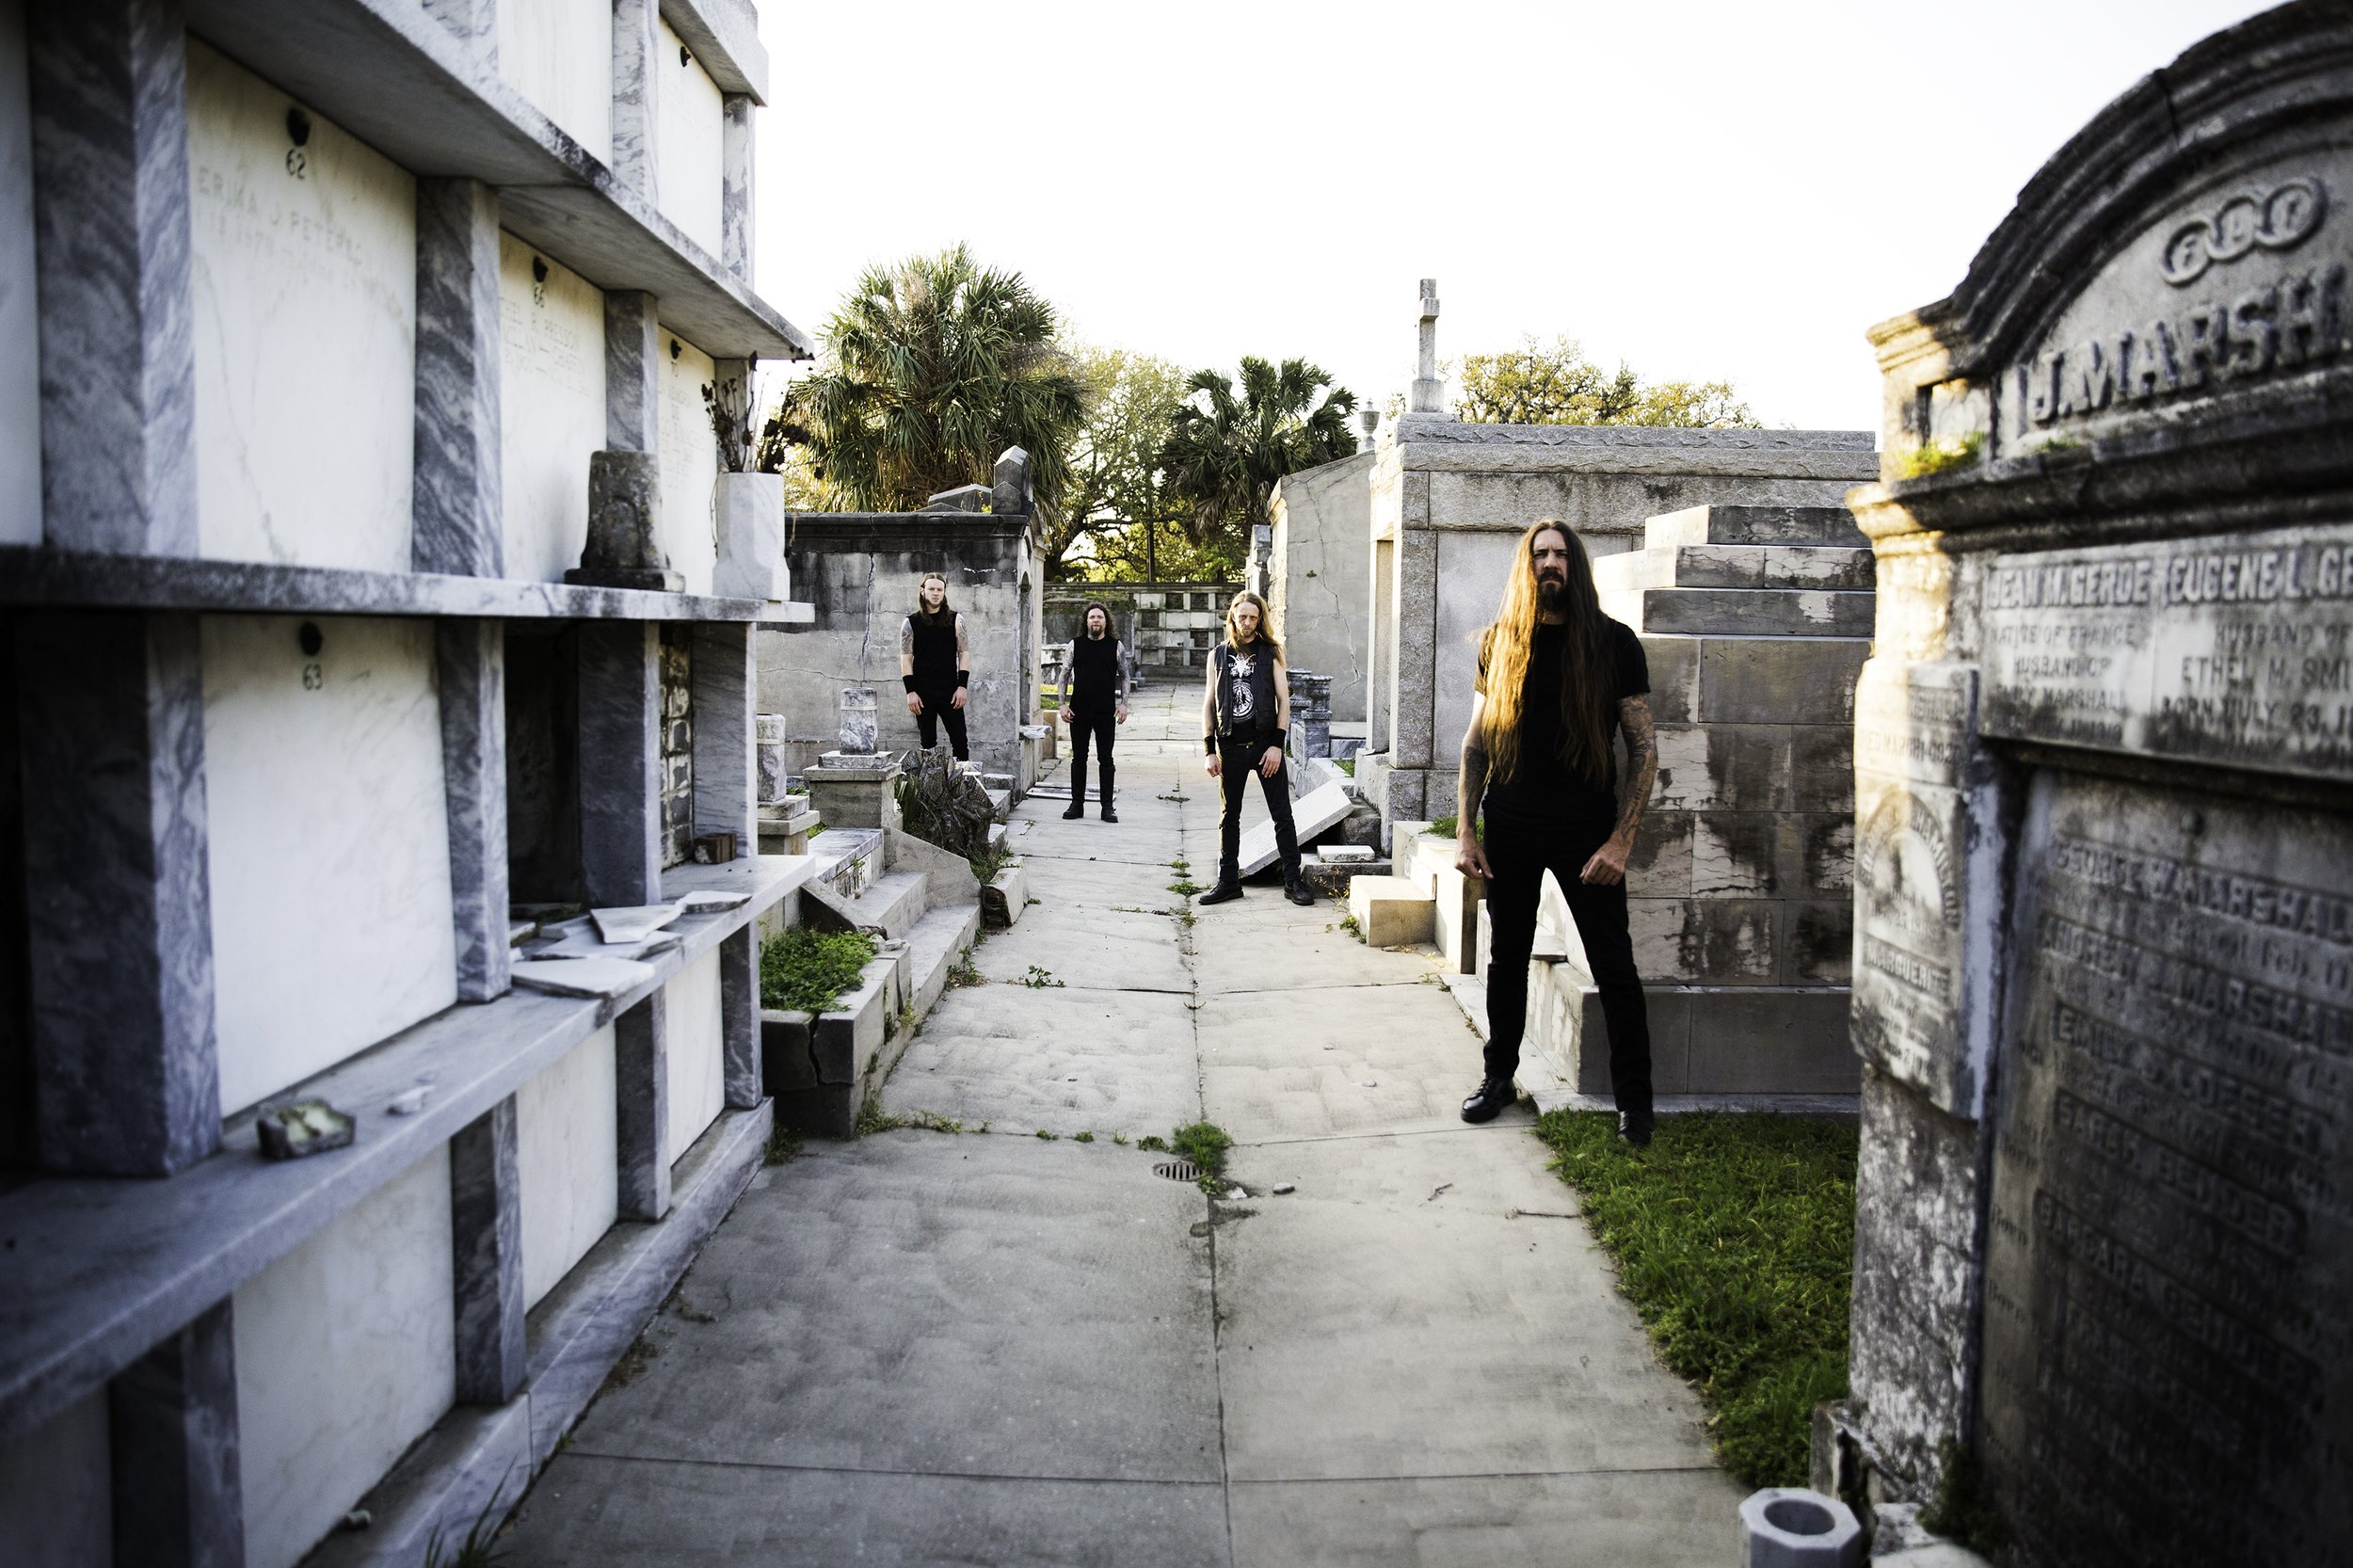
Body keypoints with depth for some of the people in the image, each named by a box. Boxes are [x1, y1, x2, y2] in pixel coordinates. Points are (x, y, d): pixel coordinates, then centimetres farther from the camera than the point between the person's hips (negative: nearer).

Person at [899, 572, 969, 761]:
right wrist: (910, 692, -7)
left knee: (960, 739, -2)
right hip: (923, 693, 0)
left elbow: (964, 653, 3)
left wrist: (962, 686, -6)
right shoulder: (911, 623, 3)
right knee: (928, 742, 5)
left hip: (950, 691, 0)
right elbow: (905, 658, 1)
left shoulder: (955, 620, 5)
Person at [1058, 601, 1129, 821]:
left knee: (1106, 759, 1)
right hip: (1079, 711, 1)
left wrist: (1123, 704, -1)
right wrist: (1063, 704, 1)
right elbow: (1065, 675, 8)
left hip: (1106, 712, -1)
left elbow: (1124, 676, 9)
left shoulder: (1115, 646, 5)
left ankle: (1107, 807, 5)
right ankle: (1077, 804, 12)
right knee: (1078, 757, 5)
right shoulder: (1076, 645, 6)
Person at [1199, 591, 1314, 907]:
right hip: (1231, 747, 2)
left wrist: (1277, 745, -10)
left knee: (1282, 815, -1)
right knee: (1229, 817, 9)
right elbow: (1209, 705, 9)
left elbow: (1284, 700, -1)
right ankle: (1228, 881, 18)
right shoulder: (1218, 655, 9)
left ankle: (1293, 881, 5)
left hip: (1266, 744, -2)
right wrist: (1210, 750, 1)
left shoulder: (1270, 653, 3)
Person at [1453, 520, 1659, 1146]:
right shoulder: (1499, 642, 4)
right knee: (1506, 958, 14)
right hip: (1509, 827, 3)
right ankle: (1499, 1076, 30)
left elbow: (1644, 746, -3)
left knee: (1614, 966, 2)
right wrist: (1465, 830, 0)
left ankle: (1634, 1098, 16)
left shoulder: (1612, 642, -3)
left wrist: (1621, 839, -12)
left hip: (1586, 829, -2)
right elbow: (1476, 741, 8)